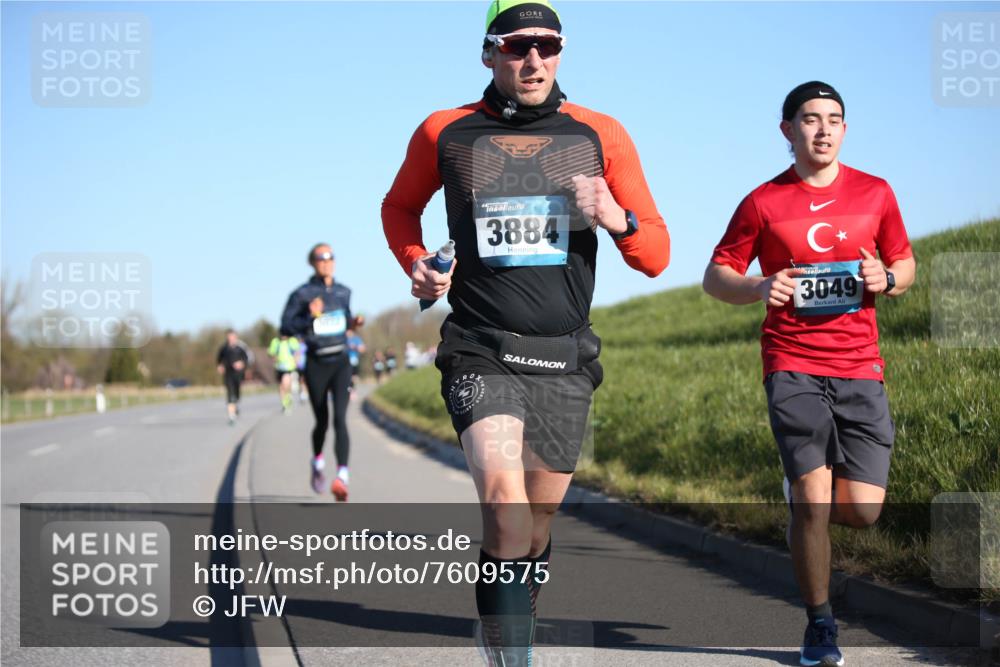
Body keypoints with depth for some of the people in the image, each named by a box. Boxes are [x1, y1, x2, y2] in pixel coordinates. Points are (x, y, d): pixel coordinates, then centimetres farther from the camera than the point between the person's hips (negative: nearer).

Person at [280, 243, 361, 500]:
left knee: (340, 419, -16)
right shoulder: (301, 294, -6)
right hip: (316, 364, -2)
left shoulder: (343, 292, 9)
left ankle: (342, 478, -27)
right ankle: (317, 462, 42)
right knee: (322, 421, 10)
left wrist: (353, 323, 2)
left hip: (341, 363, 2)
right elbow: (285, 327, -8)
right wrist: (310, 318, -23)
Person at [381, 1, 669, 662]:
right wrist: (416, 265, 6)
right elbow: (400, 207, 25)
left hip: (564, 359, 2)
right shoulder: (444, 133, 5)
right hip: (480, 351, -2)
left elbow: (657, 255, 8)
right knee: (504, 497, -25)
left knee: (537, 522, 10)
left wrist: (619, 220, -13)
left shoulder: (601, 135, 6)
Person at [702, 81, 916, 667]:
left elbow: (906, 266, 19)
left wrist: (886, 279, -5)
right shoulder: (764, 202, 3)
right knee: (813, 499, -10)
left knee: (863, 510, -4)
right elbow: (717, 275, 9)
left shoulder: (875, 194, 9)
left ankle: (805, 509, 33)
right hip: (793, 365, -2)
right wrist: (758, 287, -12)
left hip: (860, 366, 2)